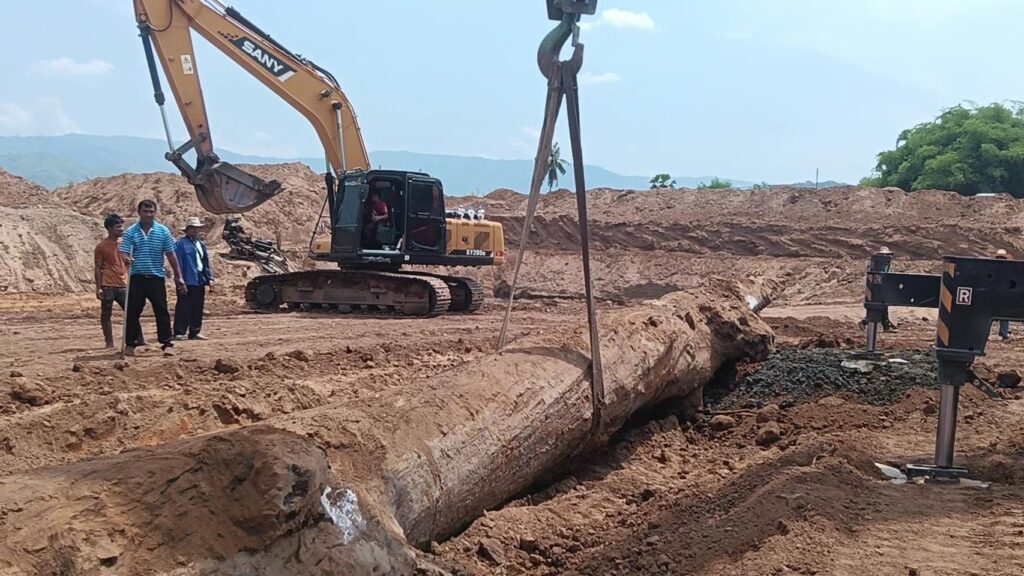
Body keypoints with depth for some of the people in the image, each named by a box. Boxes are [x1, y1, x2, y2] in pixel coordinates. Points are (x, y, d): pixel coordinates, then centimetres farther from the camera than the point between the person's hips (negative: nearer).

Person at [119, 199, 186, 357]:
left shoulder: (163, 231, 4)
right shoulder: (130, 232, 2)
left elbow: (171, 255, 6)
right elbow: (123, 252, -4)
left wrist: (178, 276, 5)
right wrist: (127, 258, -29)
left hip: (157, 277, 0)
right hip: (137, 278, 0)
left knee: (162, 311, -1)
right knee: (132, 312, 5)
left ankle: (167, 344, 2)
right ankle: (130, 344, 15)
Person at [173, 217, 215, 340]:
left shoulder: (201, 244, 16)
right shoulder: (181, 243, -6)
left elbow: (206, 262, 17)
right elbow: (178, 263, -12)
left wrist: (210, 278, 9)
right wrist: (180, 280, -17)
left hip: (200, 281, 7)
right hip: (187, 282, -7)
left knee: (198, 308, 10)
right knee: (183, 308, -4)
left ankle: (195, 332, 17)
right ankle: (179, 333, 1)